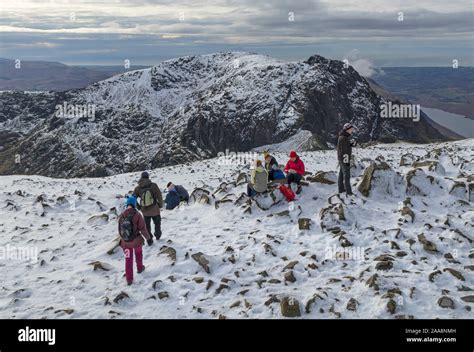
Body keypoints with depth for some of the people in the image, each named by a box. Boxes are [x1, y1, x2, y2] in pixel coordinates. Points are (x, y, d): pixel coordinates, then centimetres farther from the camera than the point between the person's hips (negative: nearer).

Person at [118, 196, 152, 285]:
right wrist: (148, 238, -5)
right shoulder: (137, 214, -18)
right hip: (136, 241, -2)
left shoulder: (121, 216, -7)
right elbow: (142, 228, -16)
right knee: (138, 254, 28)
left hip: (125, 242, 2)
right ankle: (140, 268, 48)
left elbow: (120, 230, 3)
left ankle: (129, 279, 16)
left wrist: (121, 239, 19)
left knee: (128, 260, 14)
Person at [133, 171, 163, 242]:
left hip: (145, 211, 2)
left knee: (147, 225, 21)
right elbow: (159, 196, -11)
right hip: (155, 210, -2)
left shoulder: (137, 188, -9)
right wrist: (160, 205, 6)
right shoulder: (153, 186, -15)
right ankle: (157, 235, 39)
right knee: (157, 223, 25)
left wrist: (138, 206, 9)